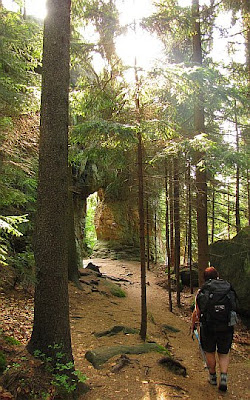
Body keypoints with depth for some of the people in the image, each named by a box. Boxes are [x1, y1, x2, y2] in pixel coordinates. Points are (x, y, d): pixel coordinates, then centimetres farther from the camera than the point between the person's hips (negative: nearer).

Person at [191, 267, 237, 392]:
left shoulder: (201, 291, -2)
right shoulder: (229, 289, 3)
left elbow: (196, 312, 0)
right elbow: (233, 307, 9)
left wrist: (193, 325, 16)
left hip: (208, 327, -1)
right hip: (226, 327, 1)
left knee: (209, 352, 19)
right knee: (224, 354, 18)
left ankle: (213, 377, 32)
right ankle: (224, 377, 3)